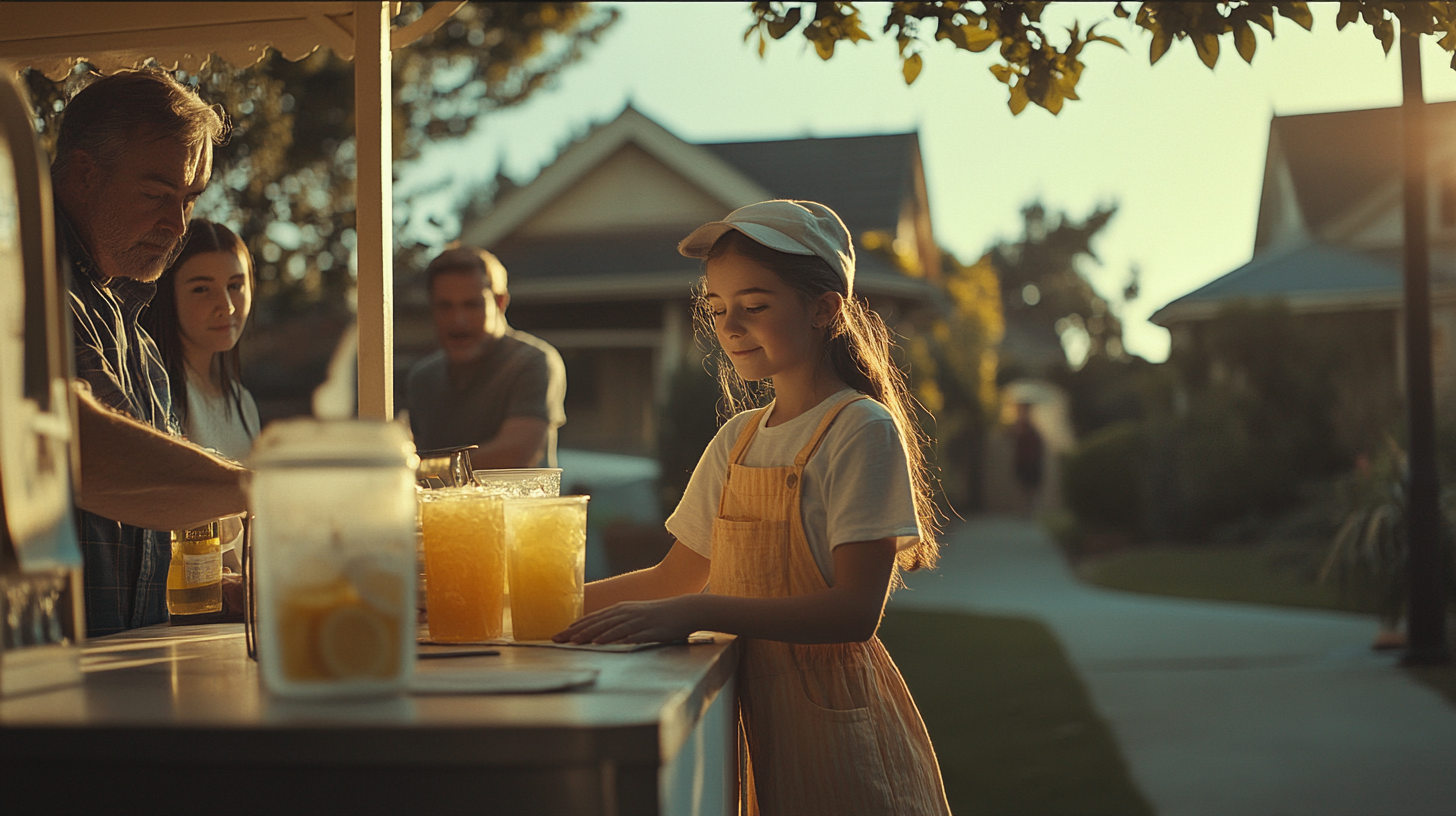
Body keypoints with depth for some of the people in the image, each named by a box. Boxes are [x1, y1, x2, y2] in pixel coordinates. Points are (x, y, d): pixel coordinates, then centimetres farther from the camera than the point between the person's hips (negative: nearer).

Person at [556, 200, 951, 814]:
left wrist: (692, 613, -29)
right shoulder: (737, 440, 9)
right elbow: (674, 577, 16)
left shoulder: (864, 430, -12)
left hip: (833, 718, -6)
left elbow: (856, 611, -22)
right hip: (757, 711, 6)